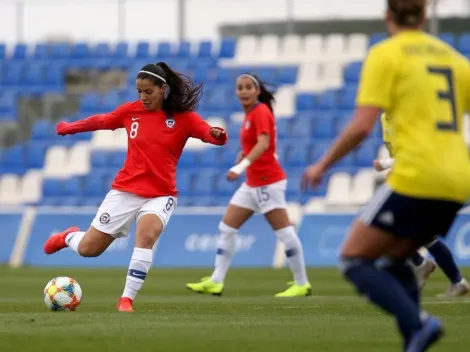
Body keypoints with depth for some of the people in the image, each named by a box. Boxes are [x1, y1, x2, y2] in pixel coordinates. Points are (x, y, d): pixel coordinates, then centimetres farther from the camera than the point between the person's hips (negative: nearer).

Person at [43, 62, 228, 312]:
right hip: (125, 190, 2)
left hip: (161, 195, -2)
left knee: (146, 234, -33)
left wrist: (217, 134, -43)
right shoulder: (131, 111, 2)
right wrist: (69, 128, 32)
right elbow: (100, 121, 18)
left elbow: (214, 136, -19)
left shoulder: (183, 118, -7)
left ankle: (127, 299, -24)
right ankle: (70, 237, 40)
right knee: (87, 249, 3)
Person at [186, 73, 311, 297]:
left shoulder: (261, 112, -13)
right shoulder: (249, 114, 12)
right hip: (252, 184, 10)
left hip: (268, 182, -10)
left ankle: (302, 284, 2)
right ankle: (216, 282, 6)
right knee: (226, 227, 6)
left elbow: (263, 143, -28)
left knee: (284, 232, -5)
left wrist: (241, 166, -38)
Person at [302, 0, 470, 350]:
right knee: (393, 259, 21)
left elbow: (362, 126, -9)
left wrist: (323, 165, 2)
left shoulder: (385, 55, -2)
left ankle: (417, 323, -17)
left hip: (415, 177, -7)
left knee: (355, 258, 4)